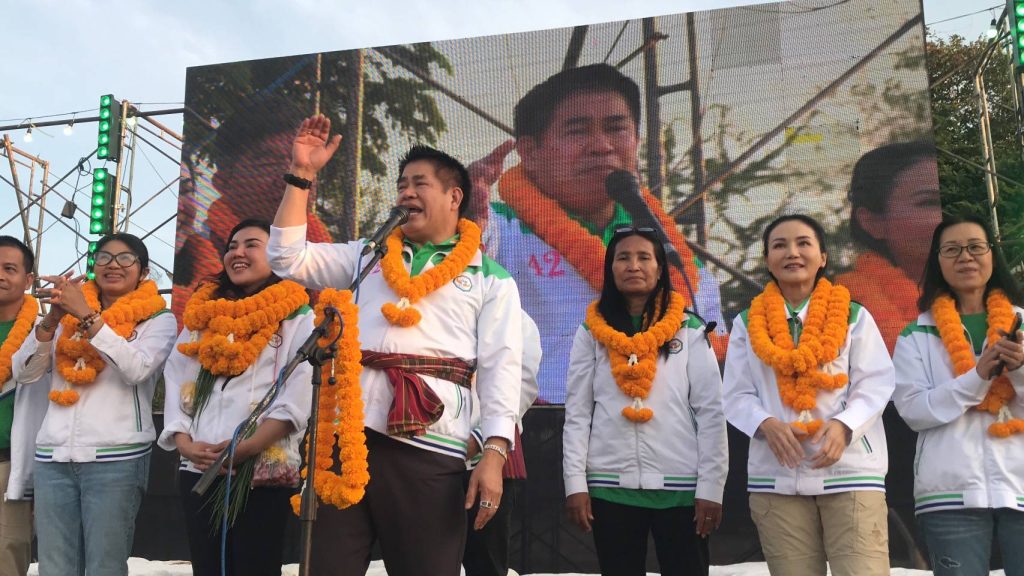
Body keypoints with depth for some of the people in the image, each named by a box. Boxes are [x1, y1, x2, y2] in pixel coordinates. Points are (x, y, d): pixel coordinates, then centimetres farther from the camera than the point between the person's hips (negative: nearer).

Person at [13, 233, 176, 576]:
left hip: (116, 459, -4)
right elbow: (25, 373, 7)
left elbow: (136, 368, -14)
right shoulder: (69, 310, 16)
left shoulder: (157, 319, 4)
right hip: (52, 458, 4)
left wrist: (86, 315, -16)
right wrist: (52, 319, -8)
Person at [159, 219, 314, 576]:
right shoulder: (202, 312, 19)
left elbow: (298, 392, -9)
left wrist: (248, 446, -18)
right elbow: (177, 382, 13)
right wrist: (184, 442, -3)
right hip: (198, 470, 5)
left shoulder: (296, 314, 3)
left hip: (264, 470, -5)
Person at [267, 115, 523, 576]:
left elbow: (502, 367, 1)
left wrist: (494, 452, -12)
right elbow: (287, 258, 16)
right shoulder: (368, 255, 21)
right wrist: (301, 174, 12)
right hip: (350, 432, 3)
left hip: (430, 448, -3)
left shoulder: (491, 278, 10)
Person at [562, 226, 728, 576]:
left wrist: (711, 486, -5)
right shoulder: (591, 332, 5)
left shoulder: (689, 330, 2)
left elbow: (711, 413, -1)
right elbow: (577, 413, 3)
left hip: (680, 486, -1)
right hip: (610, 486, 1)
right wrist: (575, 482, -3)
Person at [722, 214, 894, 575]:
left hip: (851, 472, -1)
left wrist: (843, 424, -19)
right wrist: (767, 424, -15)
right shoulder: (748, 323, 9)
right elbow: (736, 395, 5)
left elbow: (876, 384, -1)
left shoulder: (854, 315, 5)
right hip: (777, 477, 2)